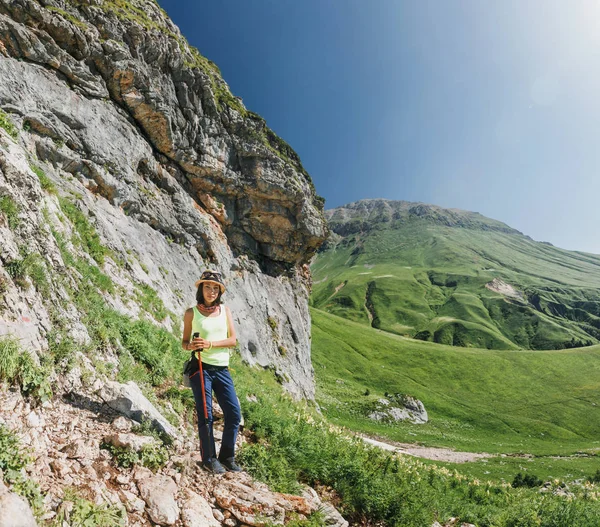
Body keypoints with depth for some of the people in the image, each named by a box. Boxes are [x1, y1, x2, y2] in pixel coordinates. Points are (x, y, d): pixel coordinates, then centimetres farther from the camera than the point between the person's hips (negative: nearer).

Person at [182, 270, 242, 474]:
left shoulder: (225, 310, 5)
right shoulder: (192, 312, -1)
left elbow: (232, 340, -1)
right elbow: (184, 342, 4)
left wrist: (210, 344, -16)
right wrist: (191, 346, -19)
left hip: (222, 369, 3)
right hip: (201, 368, -3)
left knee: (234, 413, 3)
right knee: (205, 415, 3)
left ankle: (227, 456, 23)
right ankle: (209, 459, 23)